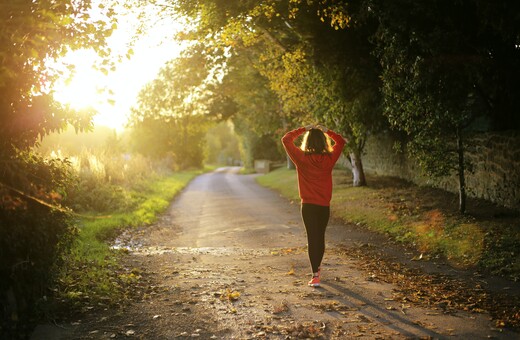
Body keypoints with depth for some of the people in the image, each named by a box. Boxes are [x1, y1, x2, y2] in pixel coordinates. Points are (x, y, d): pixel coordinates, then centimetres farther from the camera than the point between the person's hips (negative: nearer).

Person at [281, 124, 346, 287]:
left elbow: (286, 139, 0)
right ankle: (317, 267, 39)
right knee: (320, 237, 19)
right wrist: (326, 131, 9)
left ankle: (315, 276, -8)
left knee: (312, 238, -1)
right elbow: (341, 141, 13)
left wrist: (303, 129, 3)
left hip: (308, 205, -3)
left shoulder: (301, 158, -10)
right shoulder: (329, 158, -4)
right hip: (325, 205, 3)